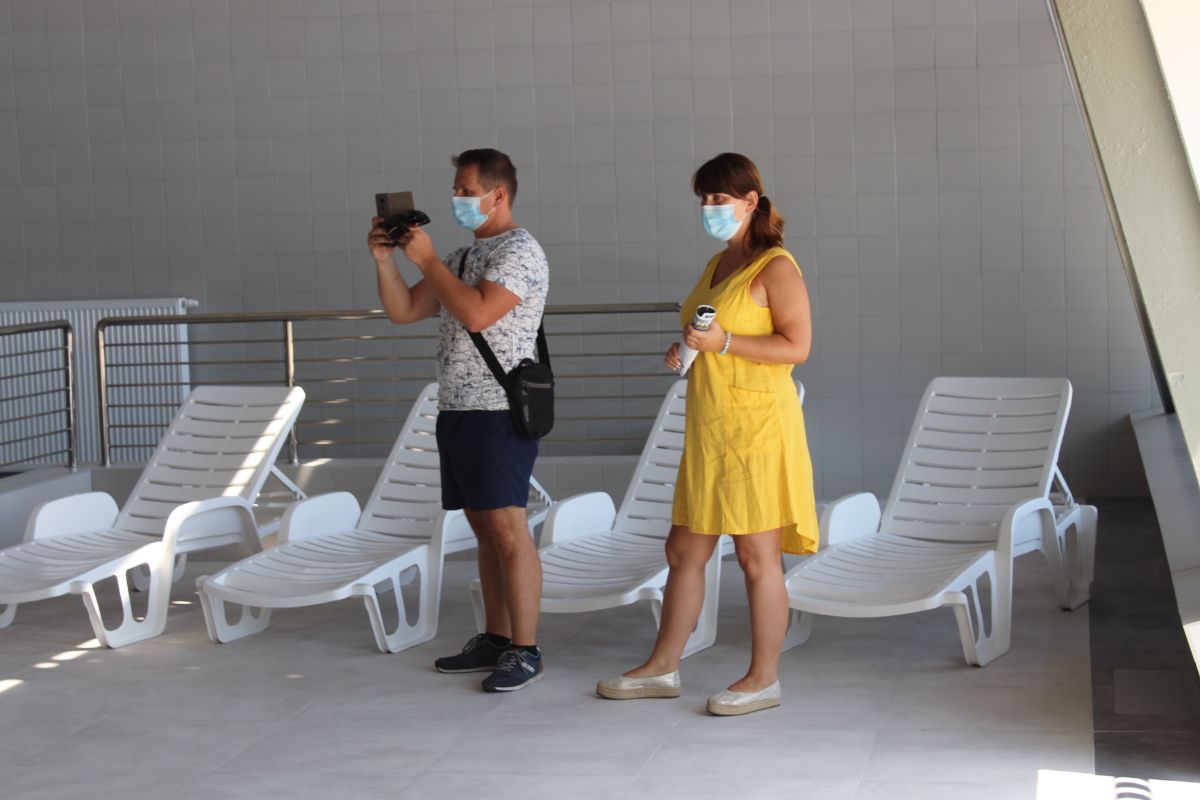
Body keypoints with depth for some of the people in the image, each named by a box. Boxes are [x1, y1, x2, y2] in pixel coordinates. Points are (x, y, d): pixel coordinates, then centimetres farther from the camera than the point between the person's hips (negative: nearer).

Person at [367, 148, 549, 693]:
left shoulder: (519, 251, -7)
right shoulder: (463, 257, 20)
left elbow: (477, 313, -21)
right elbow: (403, 311, 18)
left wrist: (427, 260, -13)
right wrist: (385, 258, 4)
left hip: (498, 410, -9)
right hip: (456, 409, 9)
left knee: (507, 527, -10)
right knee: (484, 530, 11)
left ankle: (524, 651, -8)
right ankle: (496, 641, 18)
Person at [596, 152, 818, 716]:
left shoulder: (775, 267, -9)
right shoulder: (716, 266, 17)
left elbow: (797, 346, -16)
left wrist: (723, 342, -21)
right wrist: (685, 350, 8)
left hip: (755, 426, -9)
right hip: (708, 427, 9)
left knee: (757, 557, -1)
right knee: (684, 551, 12)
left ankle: (763, 678, 8)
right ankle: (663, 668, 21)